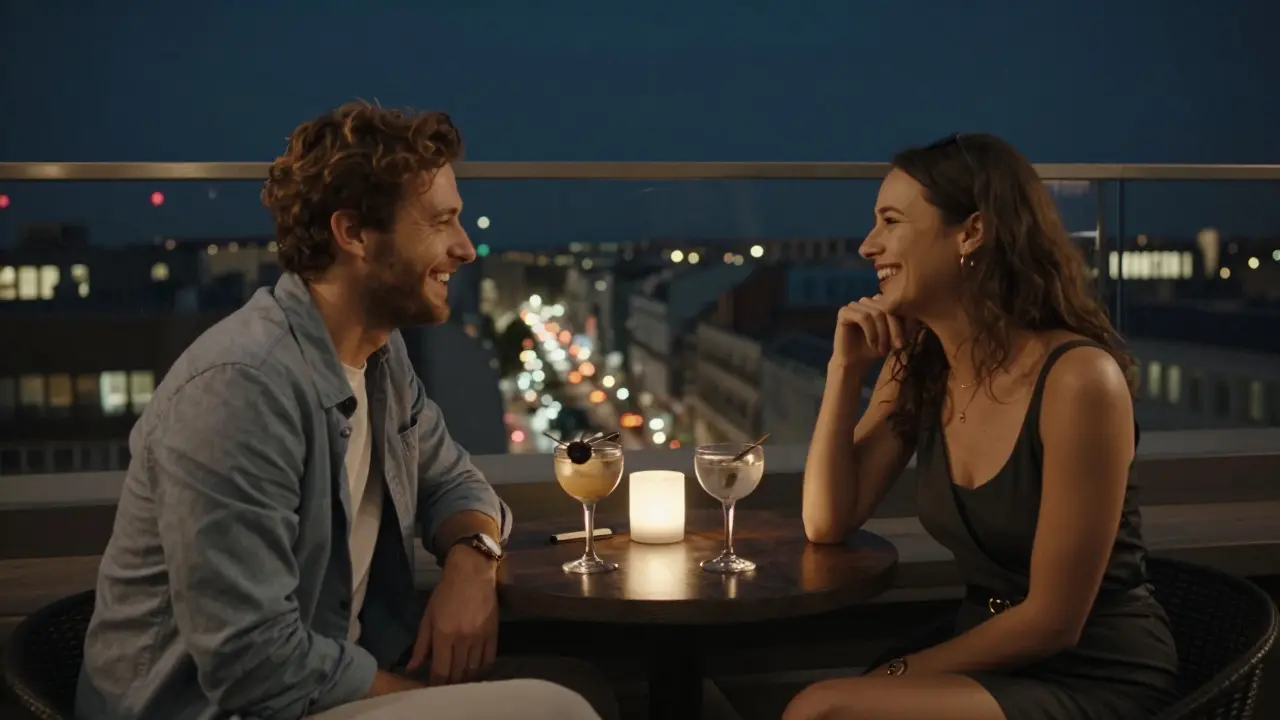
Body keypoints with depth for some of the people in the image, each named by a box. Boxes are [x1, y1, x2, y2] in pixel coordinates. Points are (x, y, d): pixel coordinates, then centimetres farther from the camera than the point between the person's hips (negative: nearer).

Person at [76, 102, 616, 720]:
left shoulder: (381, 350, 2)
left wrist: (471, 558, -9)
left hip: (340, 670, 8)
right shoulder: (241, 386, -26)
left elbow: (452, 480, 16)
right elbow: (255, 666, -28)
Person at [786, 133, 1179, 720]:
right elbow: (828, 524, 0)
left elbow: (1052, 621, -18)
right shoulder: (916, 366, 1)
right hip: (989, 655, 6)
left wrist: (898, 673, -10)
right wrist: (845, 367, -8)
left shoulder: (1077, 379, -22)